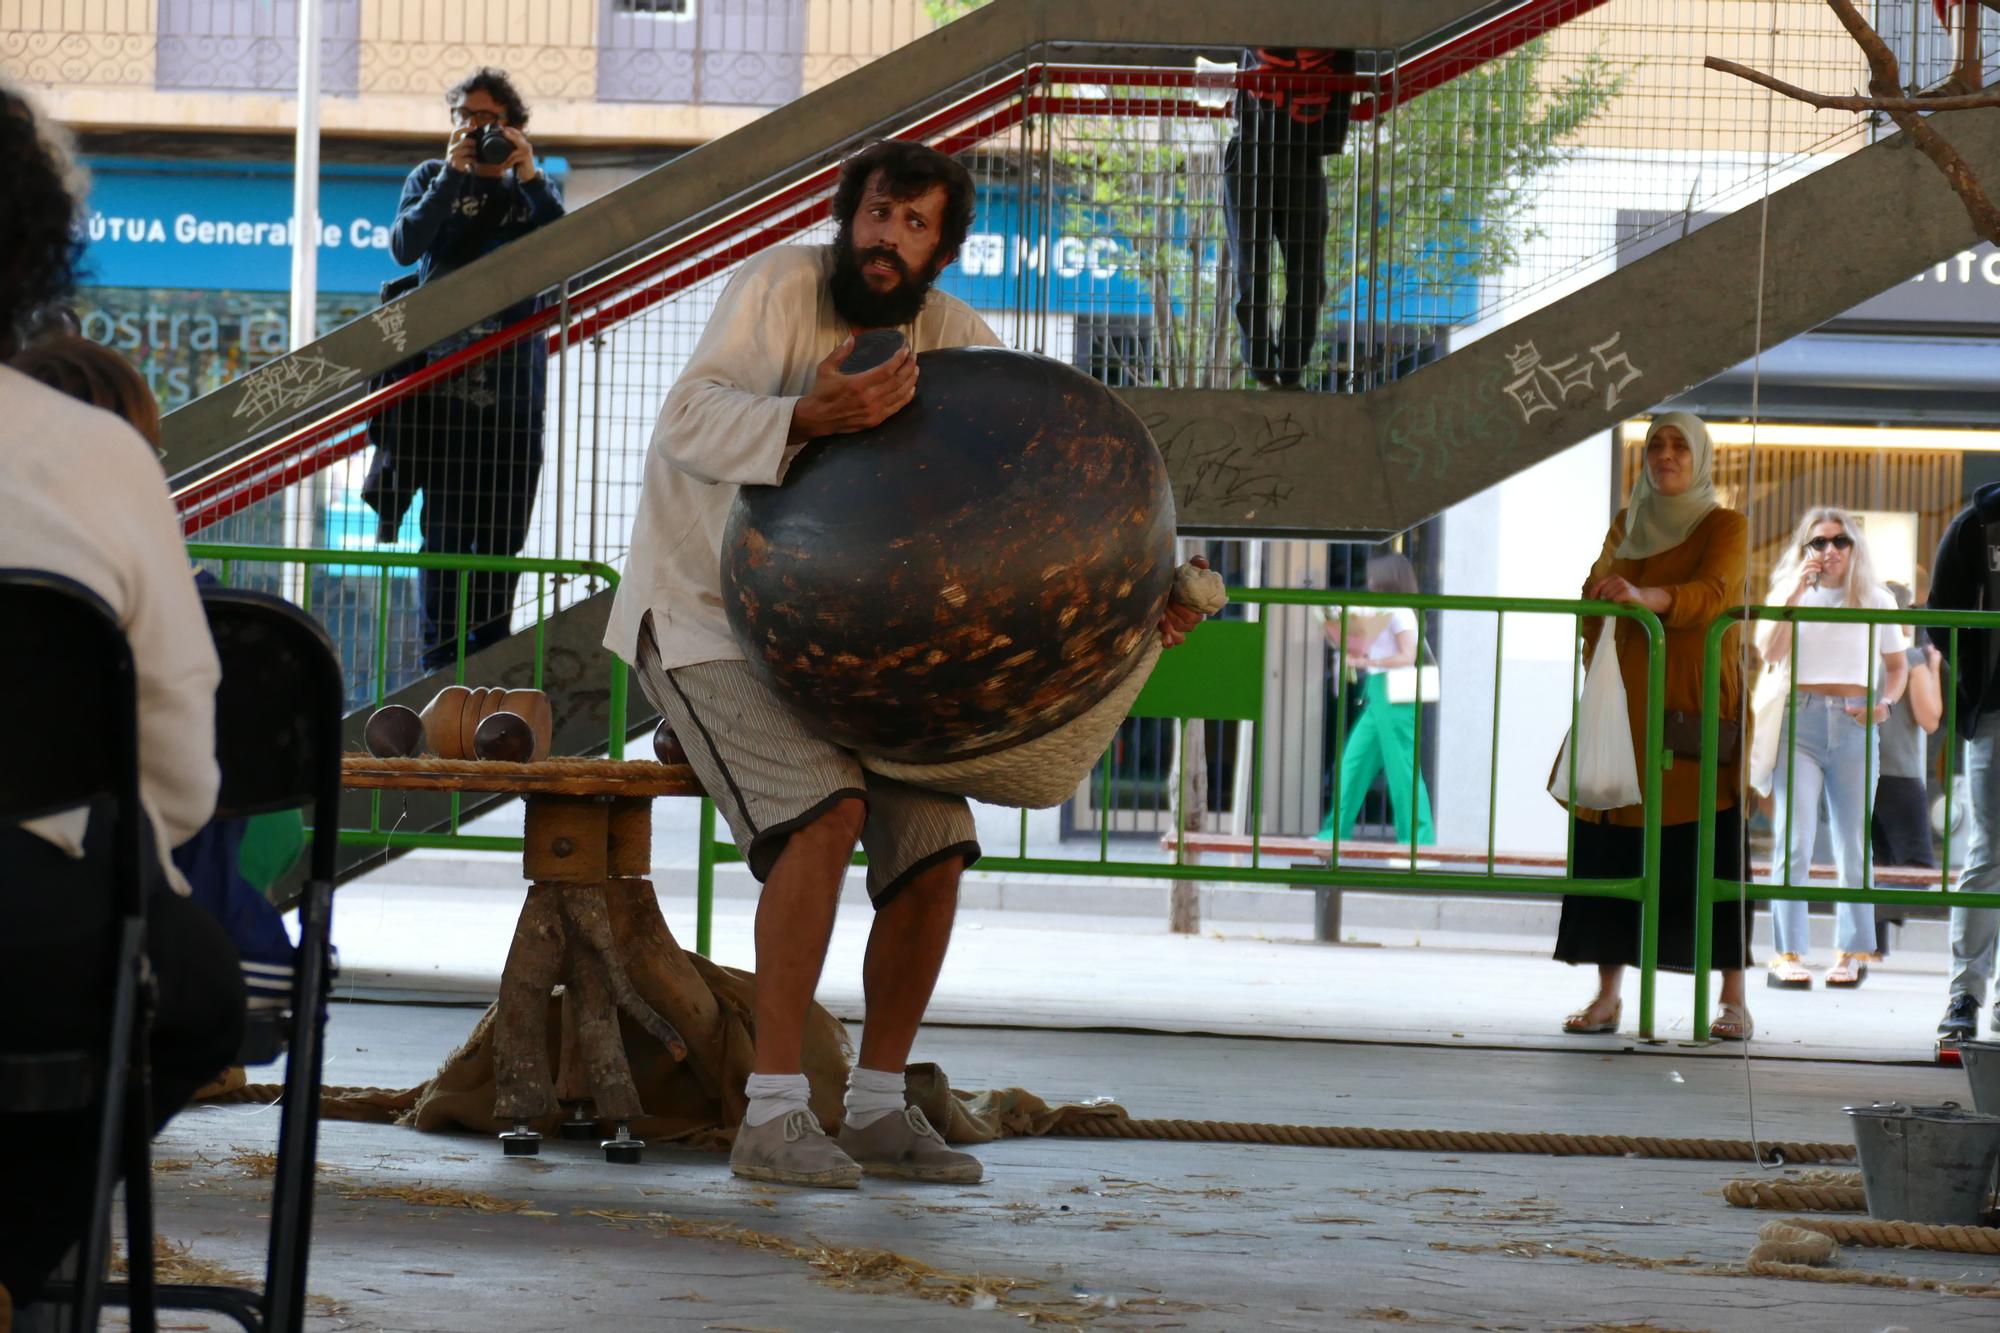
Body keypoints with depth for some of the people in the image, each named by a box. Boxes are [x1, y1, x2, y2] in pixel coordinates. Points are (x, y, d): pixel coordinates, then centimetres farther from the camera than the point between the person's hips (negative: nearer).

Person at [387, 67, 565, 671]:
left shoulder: (532, 188, 14)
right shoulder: (432, 178, 10)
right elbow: (405, 246, -7)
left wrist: (530, 178, -9)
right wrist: (452, 175, -11)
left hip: (513, 380, 2)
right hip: (444, 377, -2)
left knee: (504, 525, 3)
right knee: (446, 525, -7)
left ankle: (490, 653, 8)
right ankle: (440, 655, -5)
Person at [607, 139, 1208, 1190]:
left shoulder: (945, 335, 0)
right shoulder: (782, 286, -17)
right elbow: (689, 421, -29)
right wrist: (811, 417, -48)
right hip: (701, 619, -7)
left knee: (933, 840, -2)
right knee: (823, 810, -27)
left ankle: (877, 1110, 13)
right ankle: (772, 1118, -26)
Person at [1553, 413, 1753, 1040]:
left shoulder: (1725, 528, 1)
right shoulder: (1627, 525, 17)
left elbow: (1712, 594, -18)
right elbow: (1594, 608, 20)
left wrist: (1645, 595, -35)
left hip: (1696, 704, -4)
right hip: (1627, 703, 4)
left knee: (1712, 848, -7)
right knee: (1612, 847, -2)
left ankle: (1733, 1000, -5)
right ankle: (1607, 994, 2)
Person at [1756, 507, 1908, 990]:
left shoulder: (1875, 602, 11)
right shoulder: (1790, 594, 8)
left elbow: (1897, 665, 19)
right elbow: (1770, 654, -6)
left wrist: (1885, 703, -1)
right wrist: (1797, 592, -12)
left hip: (1854, 728, 1)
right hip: (1798, 721, -1)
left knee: (1852, 843, 4)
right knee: (1793, 842, -9)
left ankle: (1853, 952, 12)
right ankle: (1787, 954, -10)